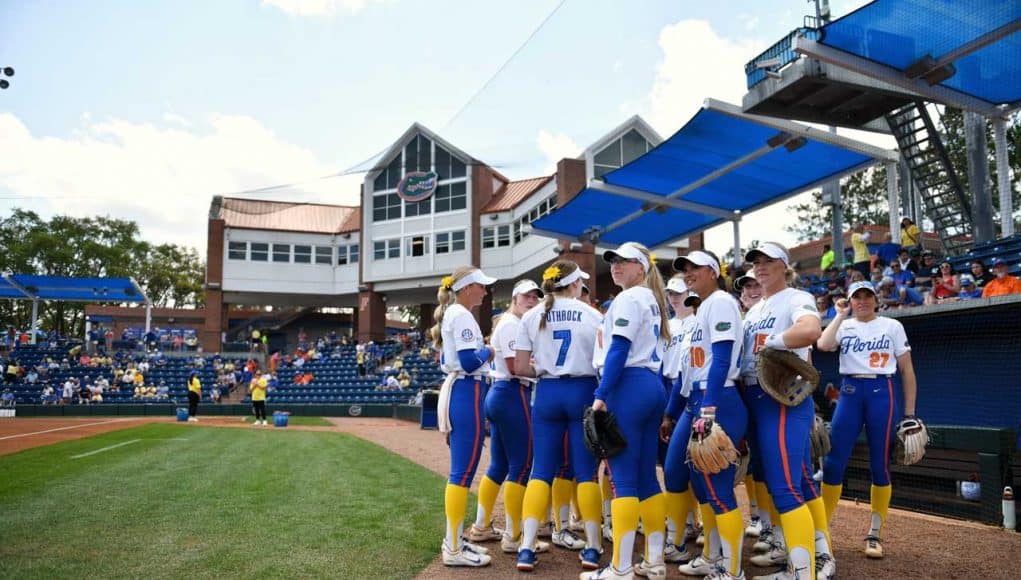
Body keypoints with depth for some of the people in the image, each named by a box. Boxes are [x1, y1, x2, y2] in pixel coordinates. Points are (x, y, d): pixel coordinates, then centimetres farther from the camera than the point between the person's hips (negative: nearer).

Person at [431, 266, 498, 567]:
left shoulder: (451, 314, 17)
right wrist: (488, 352, -3)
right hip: (466, 395, -11)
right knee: (463, 472, -6)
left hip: (454, 392, 11)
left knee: (459, 471, 15)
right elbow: (470, 363, -21)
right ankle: (454, 549, -1)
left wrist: (480, 351, 12)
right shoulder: (462, 316, -13)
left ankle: (454, 540, 22)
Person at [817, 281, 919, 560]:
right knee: (833, 462, -2)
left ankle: (875, 534, 13)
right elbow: (823, 344, -14)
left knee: (880, 464, 1)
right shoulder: (844, 326, 9)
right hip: (849, 393, 1)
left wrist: (909, 413, 1)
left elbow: (907, 370, 5)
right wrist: (841, 315, -5)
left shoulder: (892, 326, 6)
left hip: (881, 393, -1)